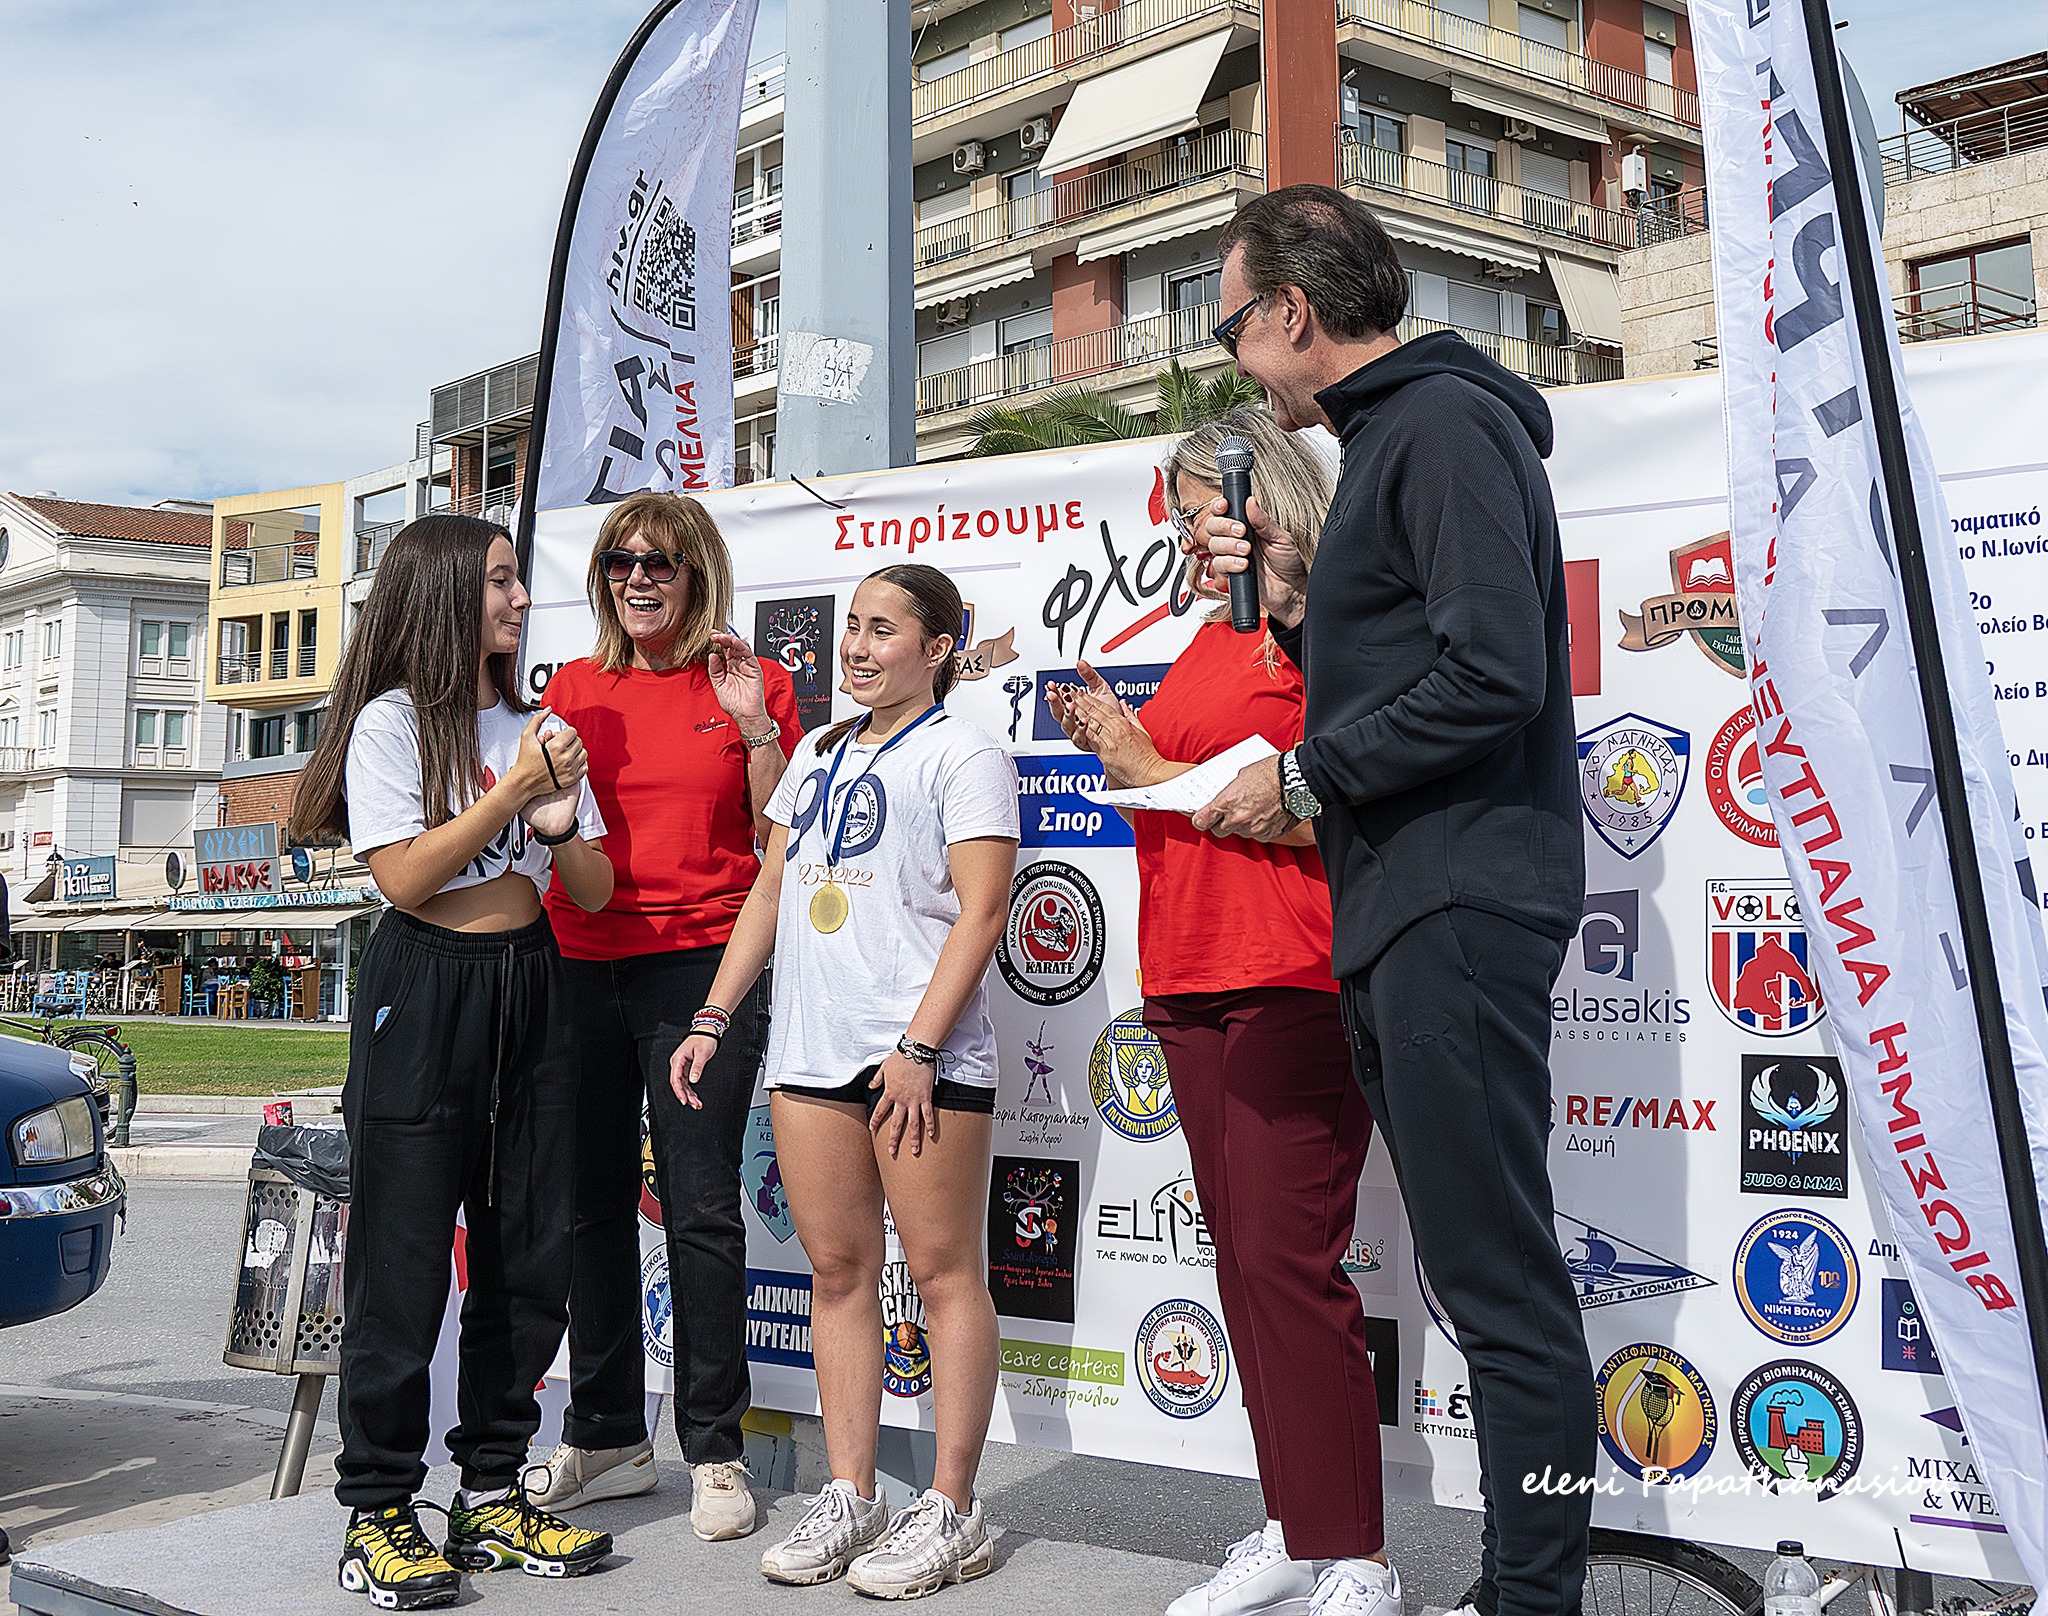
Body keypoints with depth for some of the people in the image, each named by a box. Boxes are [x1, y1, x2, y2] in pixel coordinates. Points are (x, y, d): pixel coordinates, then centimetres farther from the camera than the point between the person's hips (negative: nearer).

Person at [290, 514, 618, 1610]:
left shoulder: (540, 727, 14)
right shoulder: (391, 721, -2)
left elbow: (594, 892, 11)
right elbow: (405, 877, -12)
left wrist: (560, 828, -8)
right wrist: (510, 796, -14)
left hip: (532, 992, 6)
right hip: (423, 992, -6)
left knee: (530, 1252, 6)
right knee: (405, 1255, -3)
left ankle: (494, 1493, 18)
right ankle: (376, 1512, 7)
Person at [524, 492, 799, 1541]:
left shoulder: (752, 685, 3)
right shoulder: (575, 689, 13)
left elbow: (779, 843, 1)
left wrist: (758, 732, -11)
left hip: (702, 965, -4)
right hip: (579, 966, 4)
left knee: (699, 1205, -5)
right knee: (592, 1203, 8)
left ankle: (714, 1451, 6)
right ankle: (606, 1437, 22)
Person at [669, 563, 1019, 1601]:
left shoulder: (962, 753, -1)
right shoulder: (818, 754, 20)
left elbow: (979, 911, -9)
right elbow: (769, 894, 22)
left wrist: (919, 1048, -17)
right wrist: (712, 1018, 14)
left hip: (922, 1053, -7)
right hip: (810, 1049, 7)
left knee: (944, 1272, -1)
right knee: (836, 1269, 8)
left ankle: (950, 1512, 5)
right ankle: (850, 1498, 16)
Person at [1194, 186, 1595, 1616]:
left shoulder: (1442, 424, -9)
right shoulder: (1391, 435, 23)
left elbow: (1493, 678, -20)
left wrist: (1305, 780, -12)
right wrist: (1296, 597, 10)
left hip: (1457, 906, -11)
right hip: (1407, 910, 11)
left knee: (1501, 1281, -7)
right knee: (1483, 1272, 12)